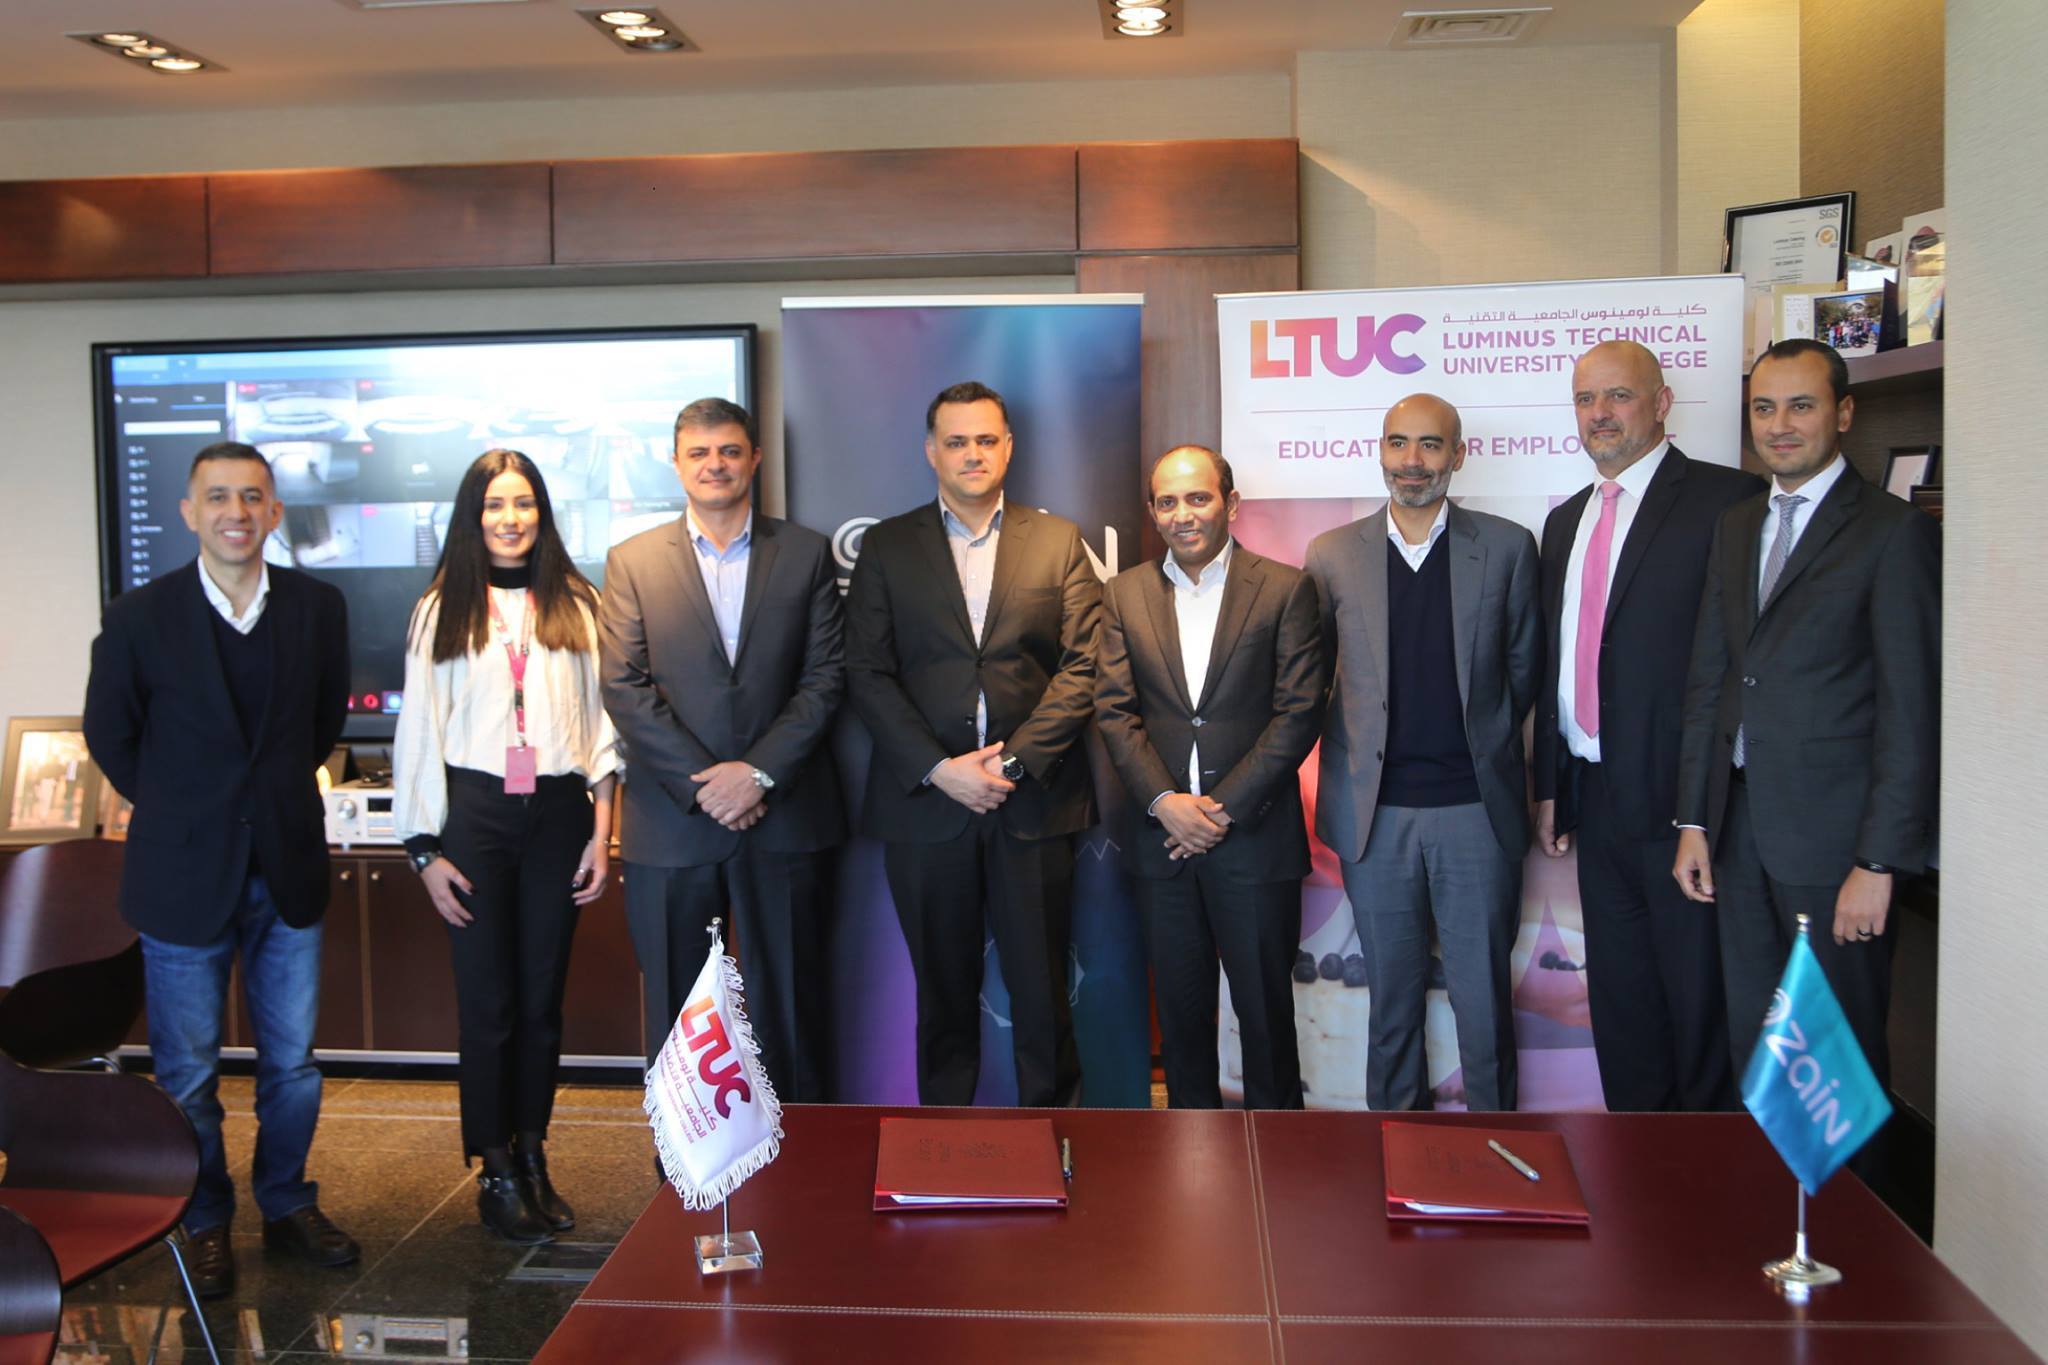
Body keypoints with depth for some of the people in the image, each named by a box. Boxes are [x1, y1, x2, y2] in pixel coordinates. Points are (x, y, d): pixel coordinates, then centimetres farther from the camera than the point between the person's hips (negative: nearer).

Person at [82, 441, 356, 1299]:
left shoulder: (318, 608, -3)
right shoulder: (138, 618, -9)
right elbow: (110, 737, 4)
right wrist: (180, 811, 7)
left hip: (288, 871, 2)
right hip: (185, 879, -2)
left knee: (293, 1063, 13)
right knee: (188, 1076, 10)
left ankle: (287, 1205, 32)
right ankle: (206, 1224, 29)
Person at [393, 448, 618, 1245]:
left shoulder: (576, 606, 7)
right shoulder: (442, 610, 5)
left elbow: (602, 721, 7)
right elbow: (419, 731, 3)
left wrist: (602, 833, 1)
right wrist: (424, 849, -2)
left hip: (557, 816, 1)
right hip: (474, 814, -1)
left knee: (543, 998, 8)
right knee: (488, 1001, 1)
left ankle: (532, 1159, 21)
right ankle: (495, 1174, 13)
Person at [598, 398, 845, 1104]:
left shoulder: (806, 554, 5)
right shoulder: (632, 562, 5)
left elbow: (825, 675, 0)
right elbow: (624, 688, -3)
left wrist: (759, 770, -11)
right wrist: (703, 783, -11)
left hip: (784, 815, 0)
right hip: (671, 819, 0)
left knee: (790, 999, 9)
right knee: (674, 1001, 9)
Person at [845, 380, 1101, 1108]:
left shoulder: (1058, 541, 7)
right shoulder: (887, 546, 7)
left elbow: (1082, 665, 0)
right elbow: (868, 674, 0)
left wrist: (1015, 760, -10)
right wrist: (940, 768, -10)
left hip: (1033, 799, 0)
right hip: (925, 801, 0)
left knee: (1043, 991, 3)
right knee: (944, 993, 10)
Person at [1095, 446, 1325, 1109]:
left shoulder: (1285, 588, -1)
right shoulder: (1123, 594, 8)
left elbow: (1299, 711, -6)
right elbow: (1114, 710, 3)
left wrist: (1225, 807, -12)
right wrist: (1164, 801, -11)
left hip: (1254, 831, -2)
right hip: (1162, 833, 3)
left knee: (1266, 1009, 7)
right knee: (1180, 1008, 12)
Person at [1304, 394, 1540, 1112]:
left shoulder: (1507, 548, 2)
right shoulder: (1332, 554, 4)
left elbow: (1523, 667, 7)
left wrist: (1478, 738, 6)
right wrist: (1357, 753, 5)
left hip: (1477, 808, -1)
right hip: (1374, 811, 1)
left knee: (1484, 994, 7)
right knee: (1391, 996, 12)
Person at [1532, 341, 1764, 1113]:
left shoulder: (1725, 501, -8)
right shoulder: (1566, 520, 14)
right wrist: (1550, 787, 14)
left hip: (1685, 796, -7)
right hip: (1599, 798, 7)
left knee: (1697, 996, 4)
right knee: (1618, 993, 16)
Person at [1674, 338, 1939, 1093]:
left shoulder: (1895, 531, -7)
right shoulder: (1735, 526, 13)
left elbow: (1910, 710, -11)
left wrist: (1879, 862, -15)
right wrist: (1694, 820, 8)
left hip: (1831, 832, -6)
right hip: (1740, 825, 6)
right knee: (1752, 1041, 14)